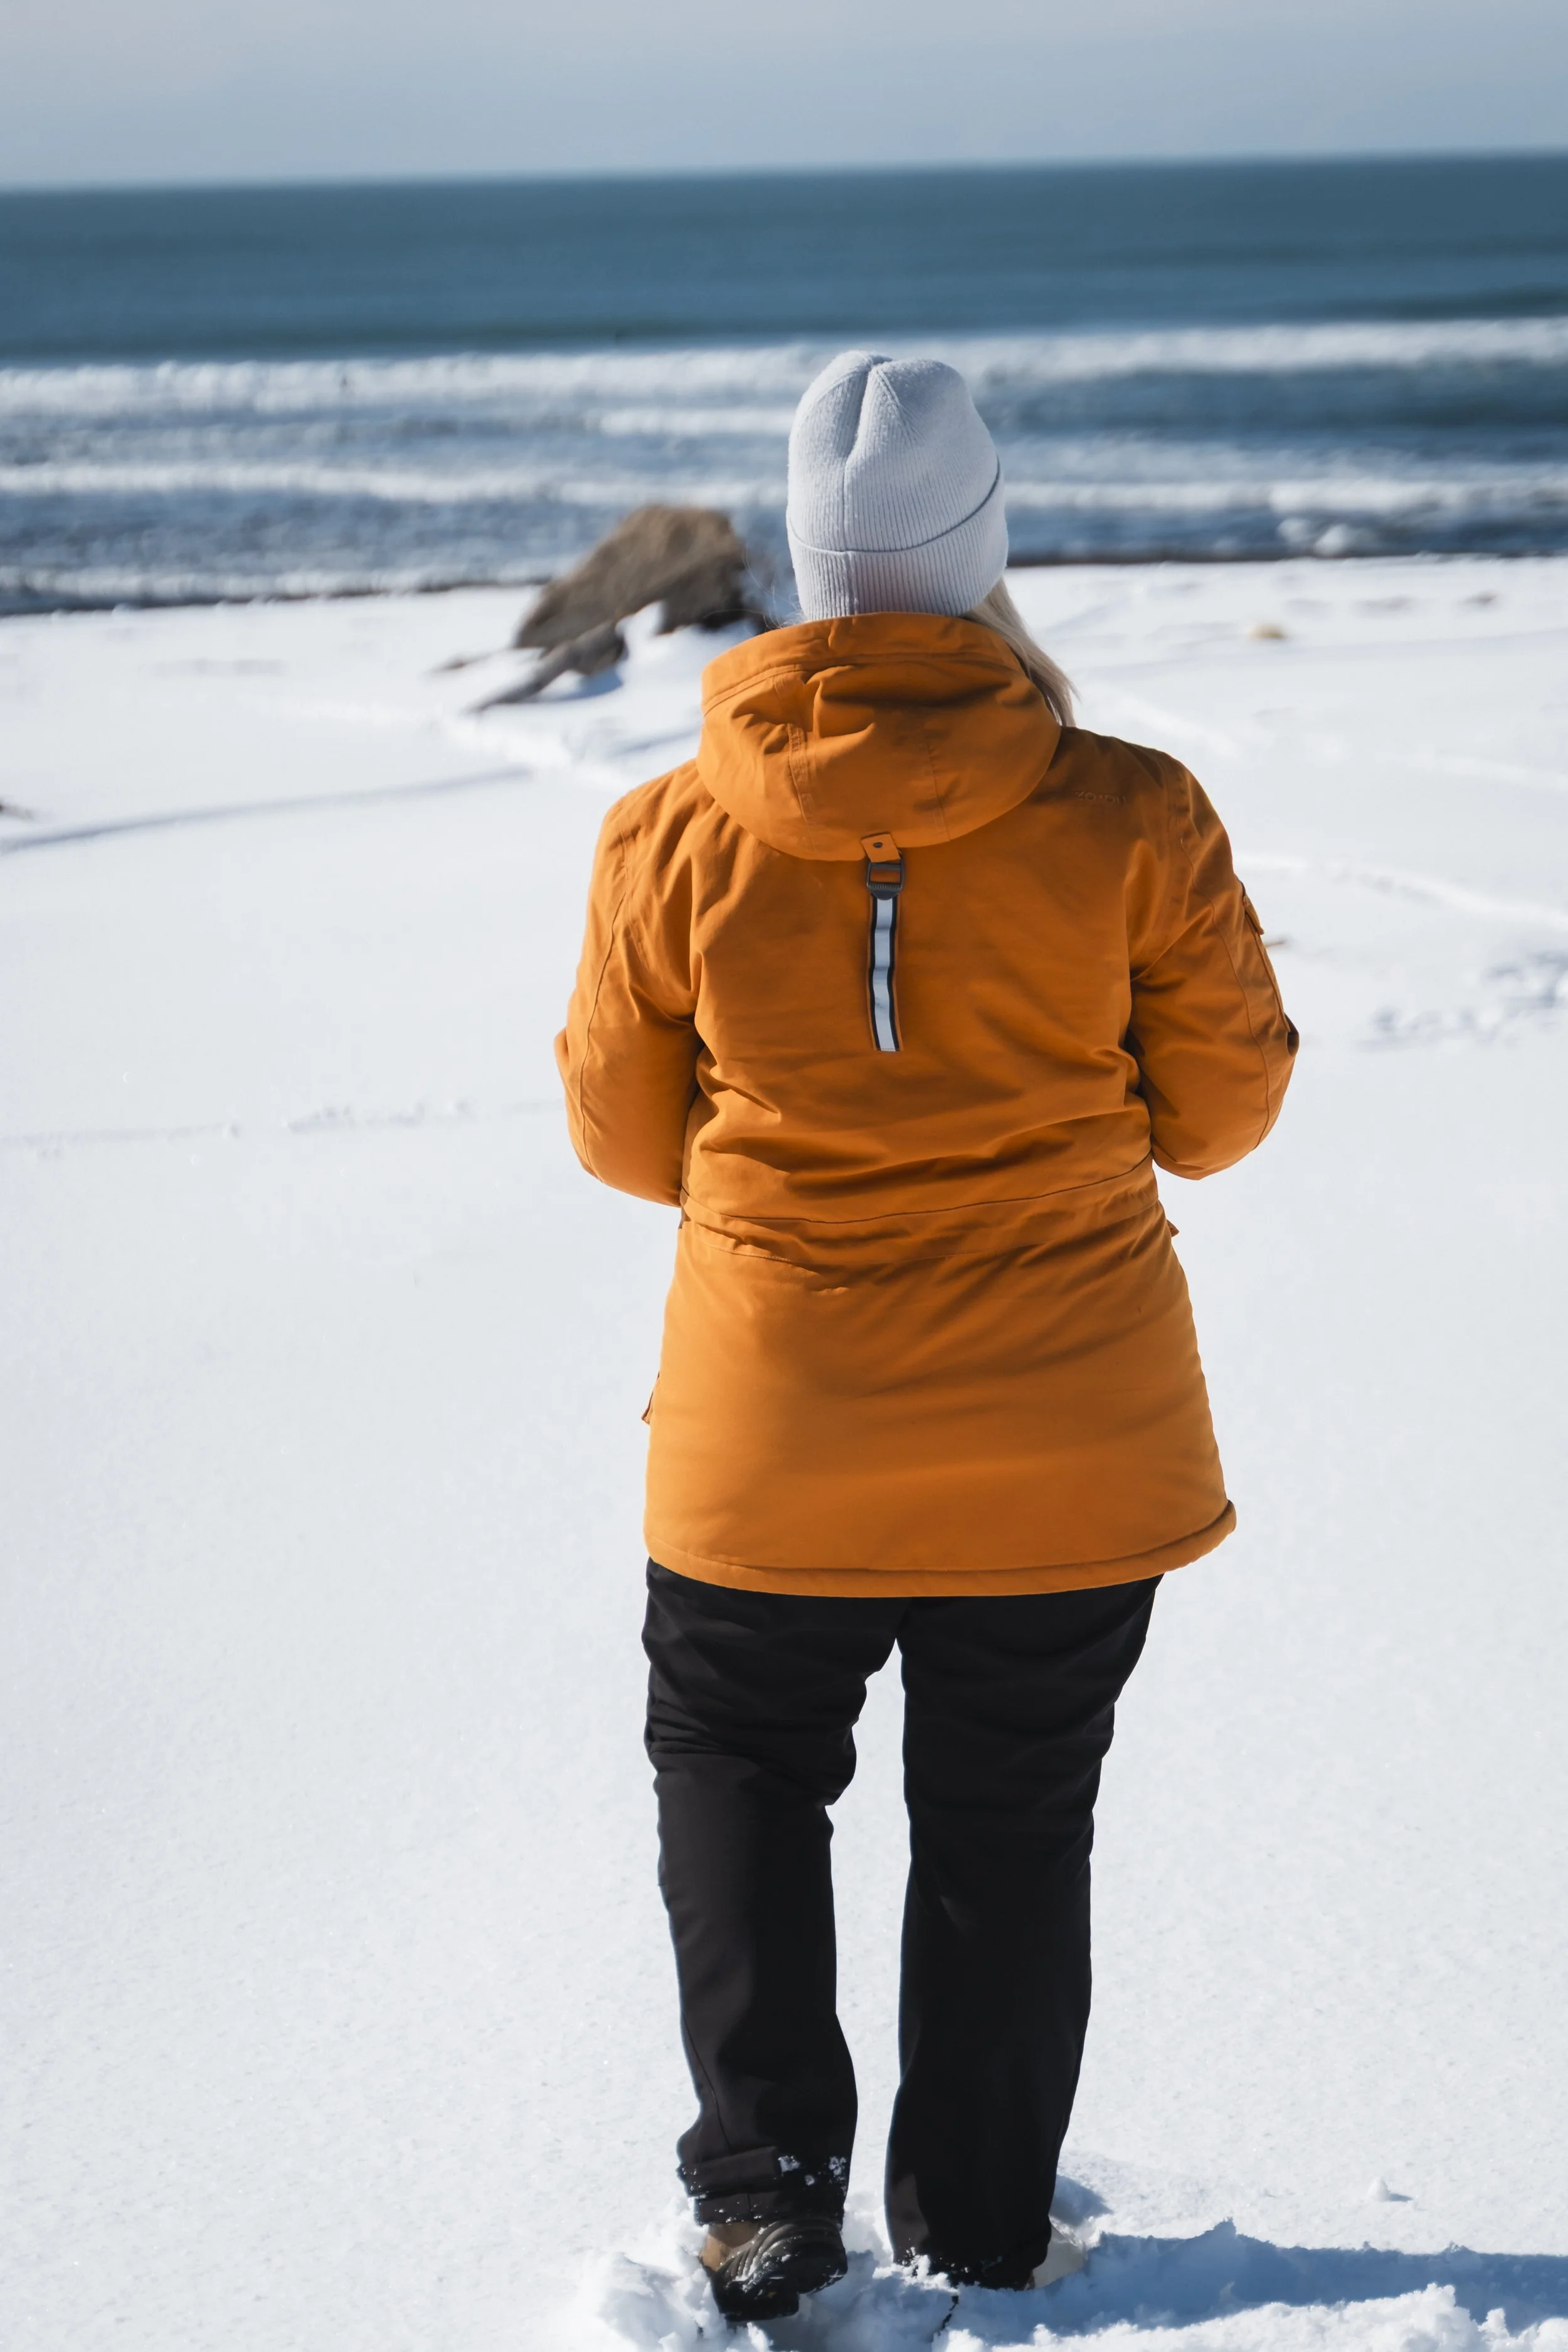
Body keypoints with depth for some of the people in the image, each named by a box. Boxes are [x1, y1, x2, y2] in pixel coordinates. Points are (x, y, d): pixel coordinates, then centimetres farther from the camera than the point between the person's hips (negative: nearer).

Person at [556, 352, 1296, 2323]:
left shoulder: (673, 838, -10)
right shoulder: (1130, 819, -12)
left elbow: (623, 1137, 2)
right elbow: (1225, 1108, 0)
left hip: (772, 1447, 0)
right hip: (1069, 1449, 0)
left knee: (736, 1769, 24)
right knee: (1008, 1827, 18)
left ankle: (769, 2182, 15)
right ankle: (979, 2240, 30)